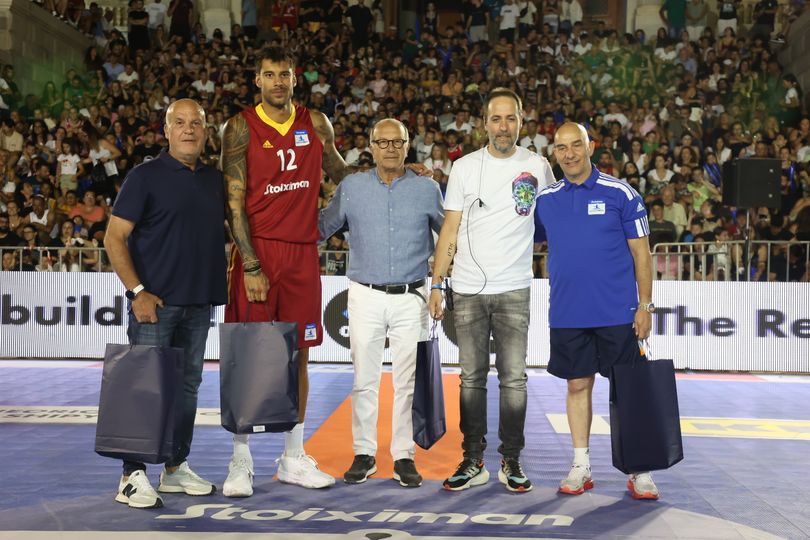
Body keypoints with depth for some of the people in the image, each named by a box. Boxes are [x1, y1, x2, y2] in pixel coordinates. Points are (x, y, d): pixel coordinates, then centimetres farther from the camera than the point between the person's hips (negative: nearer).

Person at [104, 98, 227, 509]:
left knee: (187, 386, 11)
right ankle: (133, 476, 2)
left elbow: (222, 233, 21)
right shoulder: (146, 176, -4)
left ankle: (176, 468, 22)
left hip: (198, 303, 6)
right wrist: (137, 291, -16)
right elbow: (115, 238, -8)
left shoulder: (214, 180, 12)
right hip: (155, 301, -6)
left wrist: (217, 288, 9)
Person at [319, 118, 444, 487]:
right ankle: (364, 454, 14)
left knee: (407, 381, 2)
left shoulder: (427, 189, 6)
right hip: (365, 296, 0)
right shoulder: (351, 187, 7)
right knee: (364, 380, 3)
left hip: (410, 298, 0)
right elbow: (321, 228, 12)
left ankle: (403, 456, 11)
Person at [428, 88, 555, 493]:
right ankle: (473, 462, 15)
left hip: (514, 291, -1)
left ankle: (511, 462, 12)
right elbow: (450, 230, 5)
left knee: (513, 378, 1)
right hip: (468, 291, 1)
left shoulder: (537, 167, 4)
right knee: (472, 378, 6)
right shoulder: (465, 167, 5)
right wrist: (436, 284, -1)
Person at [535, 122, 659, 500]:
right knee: (578, 385, 9)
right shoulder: (545, 199, 6)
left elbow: (641, 253, -1)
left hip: (617, 313, -2)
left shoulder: (621, 194, -2)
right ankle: (581, 466, 19)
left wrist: (645, 305, -6)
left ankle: (639, 471, 12)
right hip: (567, 313, 3)